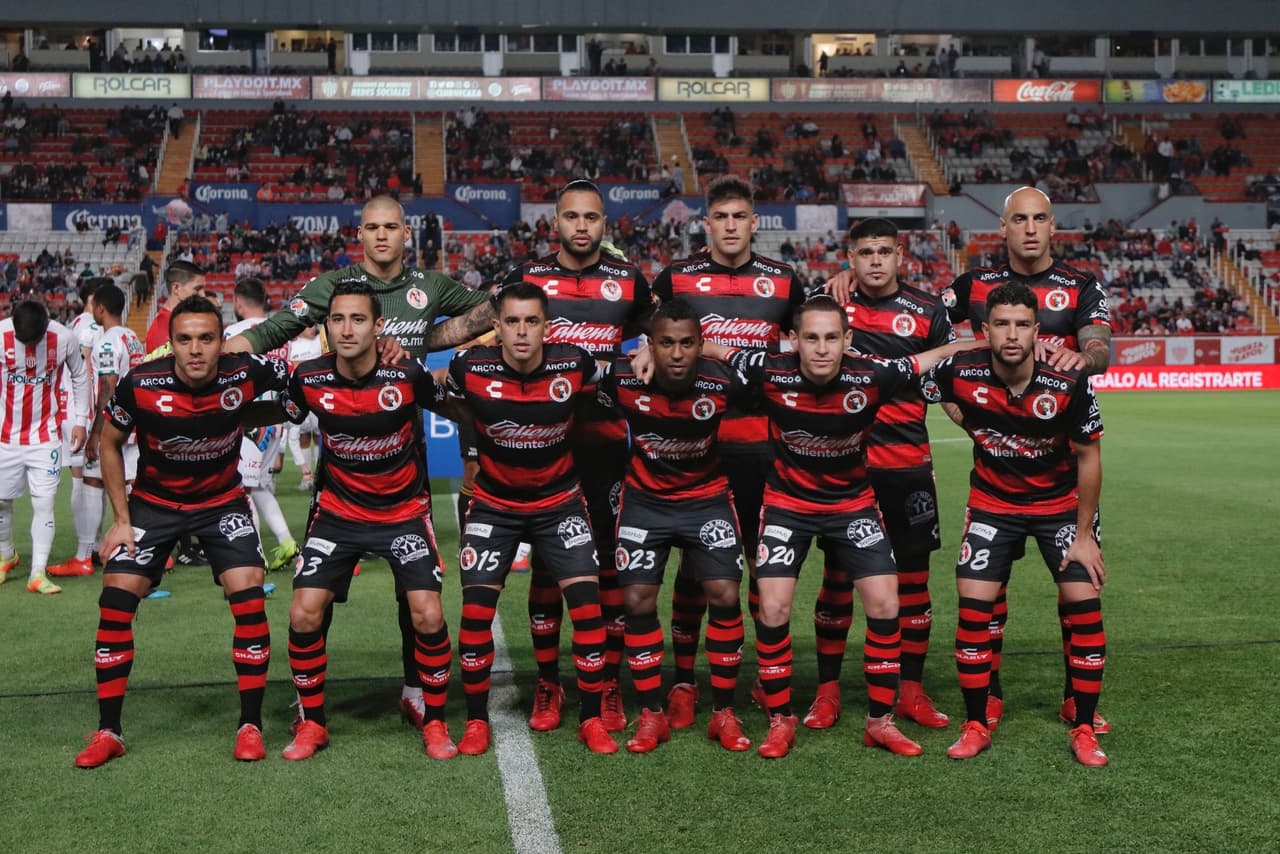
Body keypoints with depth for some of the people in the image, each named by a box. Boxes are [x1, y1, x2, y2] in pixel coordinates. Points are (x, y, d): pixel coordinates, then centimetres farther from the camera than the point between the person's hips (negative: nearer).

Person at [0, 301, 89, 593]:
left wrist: (80, 421, 6)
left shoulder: (64, 338, -10)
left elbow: (79, 377, 6)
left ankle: (38, 574, -3)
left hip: (45, 435, 0)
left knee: (44, 502, -6)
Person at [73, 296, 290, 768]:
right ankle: (108, 732, 5)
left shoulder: (246, 374, -24)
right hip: (153, 501, 1)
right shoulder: (140, 384, -22)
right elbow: (110, 444, -4)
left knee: (248, 595, -16)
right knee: (116, 599, -9)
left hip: (222, 501, 0)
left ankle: (251, 725, -2)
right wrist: (121, 520, -6)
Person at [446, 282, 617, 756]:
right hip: (494, 504, 0)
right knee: (476, 611, -5)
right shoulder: (470, 368, -18)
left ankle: (591, 720, 7)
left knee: (587, 605, -9)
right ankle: (476, 720, 14)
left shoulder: (574, 365, -16)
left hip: (560, 501, 0)